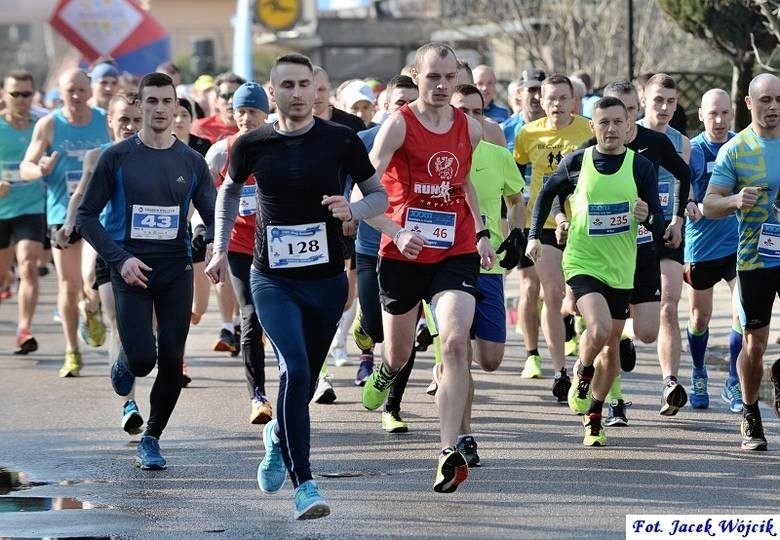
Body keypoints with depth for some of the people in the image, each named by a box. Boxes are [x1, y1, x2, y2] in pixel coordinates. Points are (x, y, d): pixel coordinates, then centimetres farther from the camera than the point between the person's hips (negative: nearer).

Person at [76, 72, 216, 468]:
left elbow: (213, 216, 8)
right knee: (142, 359, -14)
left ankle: (151, 440, 16)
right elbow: (86, 216, 0)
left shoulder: (191, 162, 6)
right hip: (132, 269, -2)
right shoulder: (117, 157, -2)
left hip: (177, 272, 3)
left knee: (171, 362, -1)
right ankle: (124, 363, 24)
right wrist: (119, 259, -12)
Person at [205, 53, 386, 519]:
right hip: (273, 279, -1)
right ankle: (304, 485, -17)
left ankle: (278, 437, 46)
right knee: (295, 370, -19)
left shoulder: (342, 141, -5)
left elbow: (379, 195, 4)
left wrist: (352, 211, -17)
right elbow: (230, 190, 17)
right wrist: (221, 249, 13)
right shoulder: (252, 145, -2)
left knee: (306, 380, 12)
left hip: (328, 279, 1)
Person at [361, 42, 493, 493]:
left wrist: (481, 232, 17)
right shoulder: (399, 125, -10)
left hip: (456, 253, 2)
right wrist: (396, 232, -28)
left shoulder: (470, 129, 4)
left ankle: (451, 452, -21)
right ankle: (386, 373, 55)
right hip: (402, 253, -1)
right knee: (399, 351, 14)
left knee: (455, 342, -19)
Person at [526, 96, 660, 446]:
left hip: (621, 268, 2)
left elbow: (659, 219, -1)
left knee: (611, 344, 9)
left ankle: (594, 418, 26)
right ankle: (582, 376, 7)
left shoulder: (641, 167, -3)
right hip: (582, 262, -2)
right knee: (599, 329, -25)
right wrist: (534, 235, 9)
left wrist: (648, 216, -23)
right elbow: (548, 193, 14)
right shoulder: (576, 163, -4)